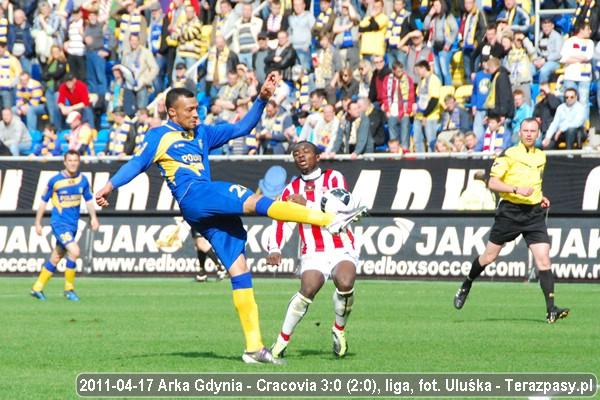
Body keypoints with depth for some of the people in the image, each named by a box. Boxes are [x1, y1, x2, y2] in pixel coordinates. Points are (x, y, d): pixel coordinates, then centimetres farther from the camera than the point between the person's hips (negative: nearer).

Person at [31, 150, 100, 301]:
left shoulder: (83, 180, 3)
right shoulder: (55, 180, -9)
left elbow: (88, 200, 15)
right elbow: (44, 201, 0)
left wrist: (93, 217, 2)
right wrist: (38, 223, 1)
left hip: (73, 225, 5)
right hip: (59, 223, -5)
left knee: (55, 258, 12)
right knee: (74, 251, -21)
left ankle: (37, 288, 26)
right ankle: (69, 288, -7)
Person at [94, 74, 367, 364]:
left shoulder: (202, 134, 27)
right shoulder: (159, 136, 10)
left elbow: (241, 128, 27)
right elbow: (138, 163, 1)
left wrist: (262, 99, 17)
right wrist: (110, 186, -13)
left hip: (214, 210, 7)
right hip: (193, 198, -7)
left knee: (239, 270, -1)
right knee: (254, 202, -23)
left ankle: (254, 348, -3)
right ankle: (330, 219, -33)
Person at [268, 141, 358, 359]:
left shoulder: (334, 178, 5)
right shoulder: (291, 189, 15)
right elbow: (278, 219, 5)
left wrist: (307, 204, -21)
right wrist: (274, 249, -11)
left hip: (342, 249, -1)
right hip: (312, 254, 1)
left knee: (345, 284, -31)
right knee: (308, 290, -27)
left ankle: (339, 329, -3)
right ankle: (282, 340, -13)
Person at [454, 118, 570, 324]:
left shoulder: (541, 156, 12)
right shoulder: (509, 154, -7)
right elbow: (492, 183, -12)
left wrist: (540, 197, 11)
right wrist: (516, 189, -23)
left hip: (534, 213, 3)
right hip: (510, 212, -3)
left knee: (543, 259, -10)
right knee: (489, 256, 8)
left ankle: (551, 310, -13)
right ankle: (466, 286, 34)